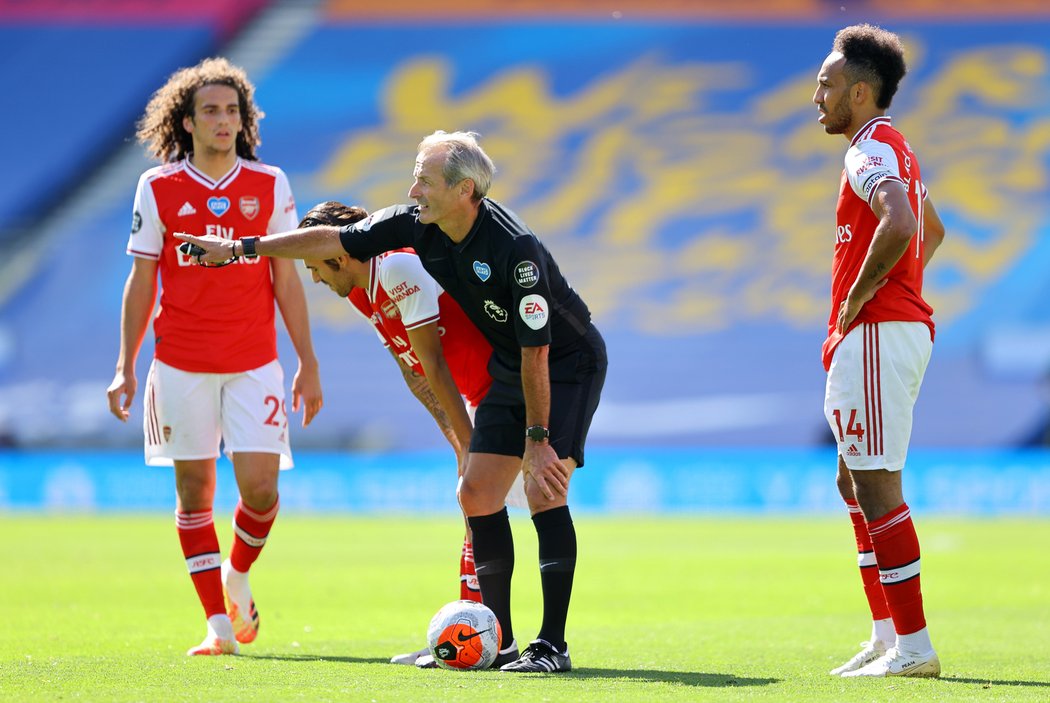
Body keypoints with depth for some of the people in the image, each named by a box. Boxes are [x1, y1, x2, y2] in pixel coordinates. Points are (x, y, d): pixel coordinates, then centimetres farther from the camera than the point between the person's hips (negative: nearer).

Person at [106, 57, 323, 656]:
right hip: (181, 364, 0)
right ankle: (218, 623, 8)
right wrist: (126, 367, 3)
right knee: (194, 488, 1)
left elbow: (287, 279, 6)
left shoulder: (271, 185, 3)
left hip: (255, 361, 0)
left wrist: (308, 364, 4)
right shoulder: (158, 189, 1)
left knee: (261, 487, -9)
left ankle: (238, 575, 21)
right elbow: (141, 281, 5)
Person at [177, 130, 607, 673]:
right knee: (476, 493, 2)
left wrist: (537, 437, -23)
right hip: (509, 370, 8)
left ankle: (552, 645, -18)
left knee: (542, 486, -21)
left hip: (569, 363, -8)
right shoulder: (416, 225, -9)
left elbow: (535, 349, -27)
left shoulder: (515, 248, -31)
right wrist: (239, 248, 1)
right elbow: (334, 240, 1)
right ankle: (499, 643, 7)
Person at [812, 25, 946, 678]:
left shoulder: (872, 149, -13)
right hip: (903, 324, 11)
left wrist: (854, 304, -21)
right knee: (856, 482, 16)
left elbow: (899, 226, -32)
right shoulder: (893, 148, 19)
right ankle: (888, 636, 17)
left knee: (876, 488, -10)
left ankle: (914, 646, -11)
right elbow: (932, 229, 35)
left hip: (876, 332, -11)